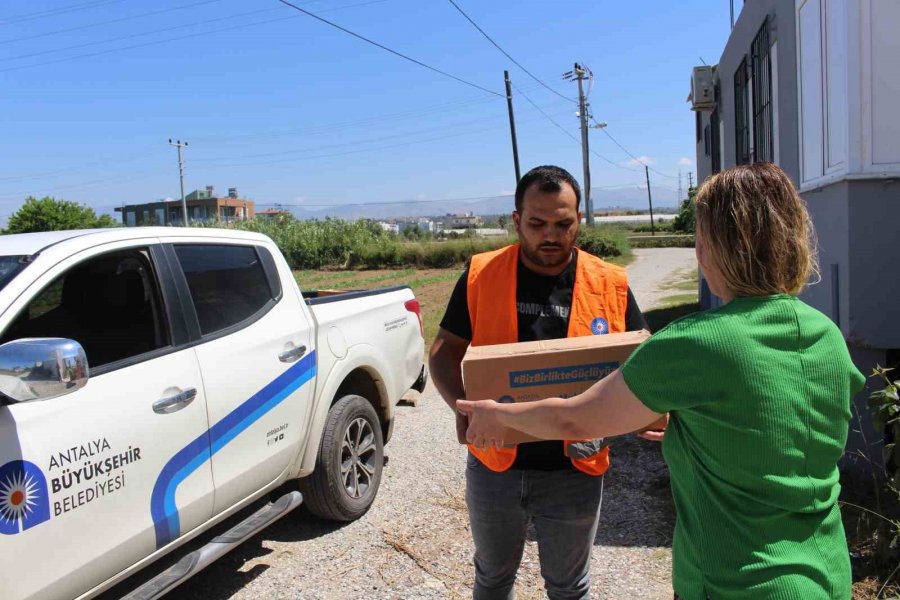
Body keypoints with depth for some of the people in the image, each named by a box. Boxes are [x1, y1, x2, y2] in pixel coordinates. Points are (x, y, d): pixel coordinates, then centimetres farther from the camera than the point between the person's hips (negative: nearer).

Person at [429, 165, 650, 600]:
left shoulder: (610, 285, -7)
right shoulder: (480, 276, -7)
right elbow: (444, 351, -2)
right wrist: (463, 404, -21)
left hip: (573, 471, 0)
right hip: (493, 465, 1)